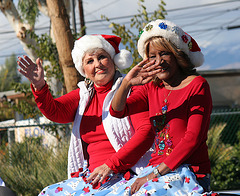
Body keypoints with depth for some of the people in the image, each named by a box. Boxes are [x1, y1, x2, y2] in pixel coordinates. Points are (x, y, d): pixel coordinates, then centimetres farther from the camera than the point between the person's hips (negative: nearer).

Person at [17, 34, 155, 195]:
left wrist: (110, 165, -20)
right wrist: (39, 86, -21)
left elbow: (146, 132, -13)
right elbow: (54, 111, 0)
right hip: (92, 174, 6)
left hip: (125, 173, -6)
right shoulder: (83, 95, 16)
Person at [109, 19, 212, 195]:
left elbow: (193, 138, -10)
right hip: (156, 168, 5)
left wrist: (156, 174, -16)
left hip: (191, 172, -5)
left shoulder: (197, 85, -2)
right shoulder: (152, 88, 15)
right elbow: (117, 111, 6)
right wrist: (126, 83, -14)